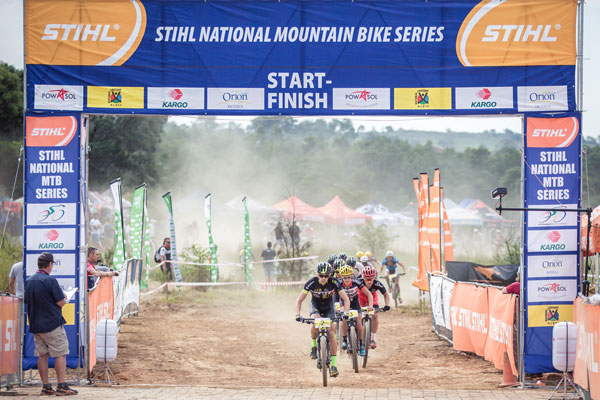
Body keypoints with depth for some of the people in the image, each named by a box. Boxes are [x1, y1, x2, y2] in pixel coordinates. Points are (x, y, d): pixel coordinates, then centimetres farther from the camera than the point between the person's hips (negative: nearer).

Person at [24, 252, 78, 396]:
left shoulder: (29, 281, 6)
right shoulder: (50, 281, -16)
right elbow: (61, 302, -14)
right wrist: (63, 298, 7)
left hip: (36, 325, 7)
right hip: (52, 323, -7)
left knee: (42, 355, 10)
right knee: (60, 354, -1)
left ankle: (46, 386, 12)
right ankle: (61, 386, -4)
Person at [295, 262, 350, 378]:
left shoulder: (333, 283, -26)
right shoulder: (311, 282, -26)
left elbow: (346, 299, -22)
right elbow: (299, 300, -21)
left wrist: (346, 313, -36)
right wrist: (297, 315, -34)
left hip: (329, 307, 0)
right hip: (315, 306, 0)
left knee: (331, 334, -14)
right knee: (315, 325, -33)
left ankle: (333, 365, -9)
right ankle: (313, 345, -4)